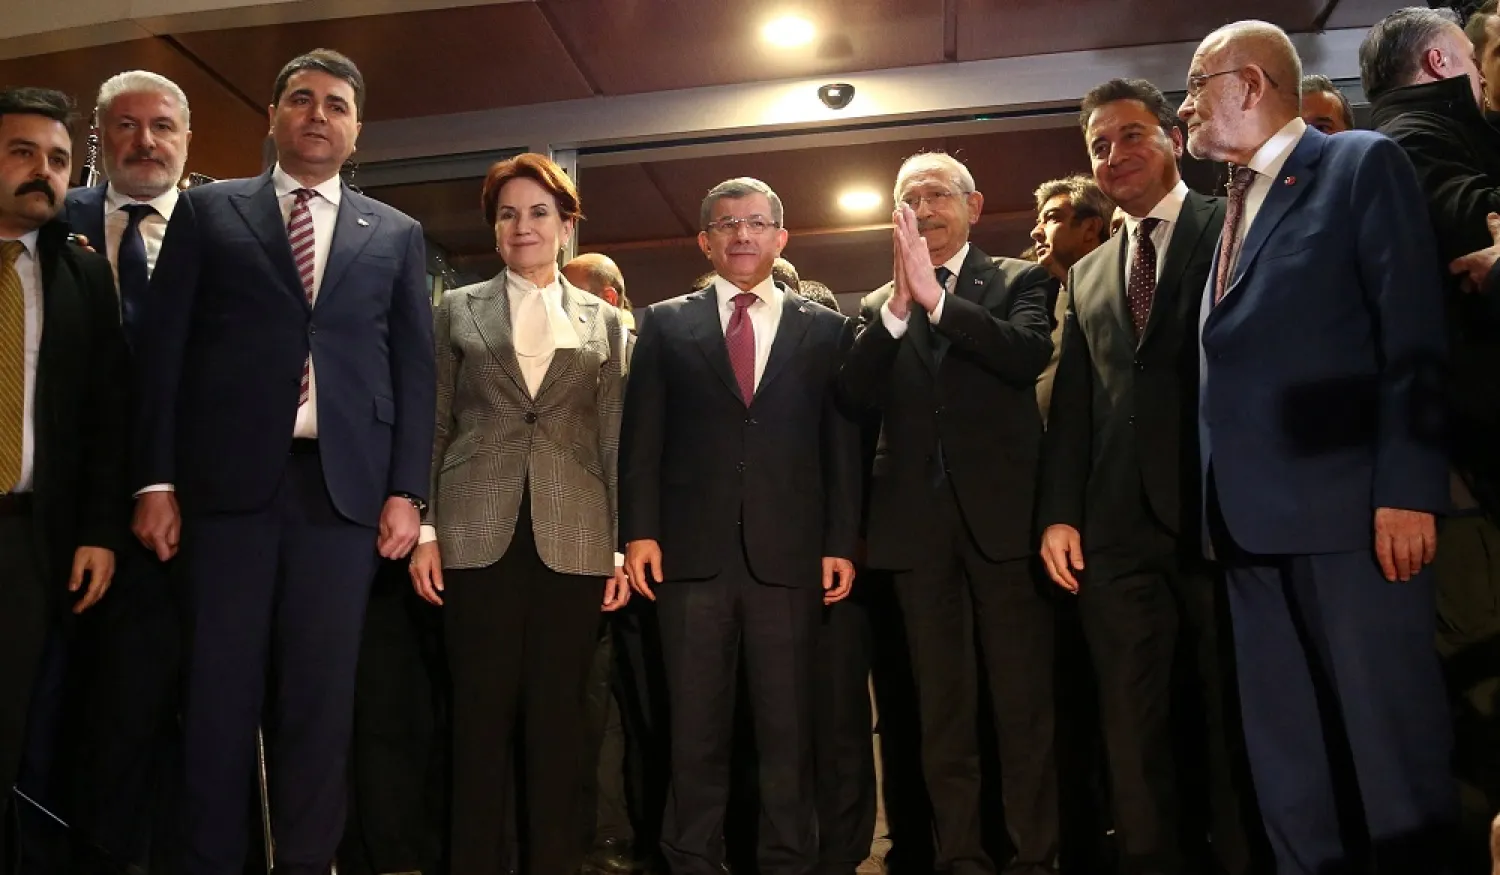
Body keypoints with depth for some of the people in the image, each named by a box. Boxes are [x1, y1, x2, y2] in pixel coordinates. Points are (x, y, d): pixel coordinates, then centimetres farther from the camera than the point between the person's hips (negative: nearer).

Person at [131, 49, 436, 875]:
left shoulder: (397, 235, 14)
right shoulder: (207, 211, 12)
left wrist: (406, 491, -1)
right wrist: (156, 478, -3)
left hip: (345, 484, 1)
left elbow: (414, 367, 8)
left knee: (321, 693, 5)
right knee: (220, 687, 5)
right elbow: (162, 347, 5)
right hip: (229, 478, 0)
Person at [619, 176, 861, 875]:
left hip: (788, 553, 0)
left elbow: (842, 444, 7)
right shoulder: (665, 324, 12)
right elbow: (641, 437, 7)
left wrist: (842, 543, 0)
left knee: (787, 726, 5)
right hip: (691, 550, 0)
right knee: (695, 726, 6)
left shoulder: (825, 329, 12)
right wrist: (639, 532, -3)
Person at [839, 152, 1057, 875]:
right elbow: (856, 396, -2)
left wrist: (935, 298, -18)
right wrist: (898, 306, -14)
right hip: (917, 524, 3)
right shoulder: (877, 306, 14)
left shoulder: (1018, 281, 8)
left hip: (1003, 513, -2)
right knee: (942, 707, 8)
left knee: (1024, 701, 1)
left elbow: (1029, 355, -12)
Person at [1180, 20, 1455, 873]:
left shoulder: (1365, 164, 1)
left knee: (1392, 735, 0)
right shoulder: (1229, 210, 20)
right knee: (1285, 753, 12)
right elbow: (1232, 361, 14)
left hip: (1348, 504, -7)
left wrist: (1407, 487, -16)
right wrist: (1215, 501, 7)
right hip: (1251, 517, 7)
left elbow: (1413, 336, -8)